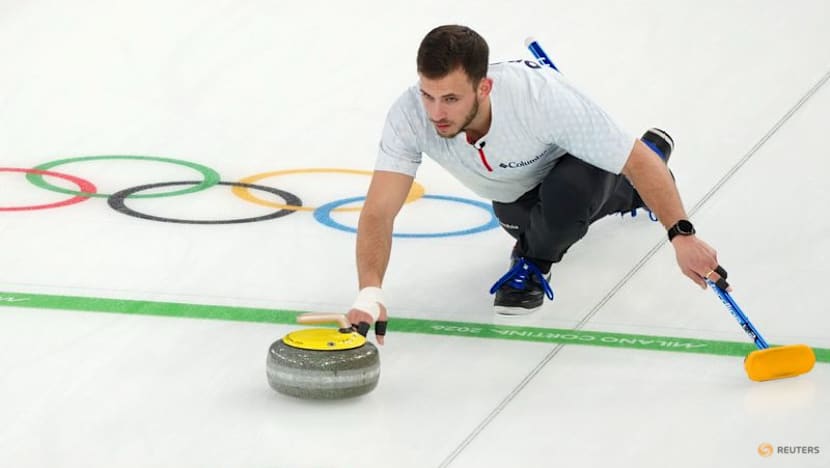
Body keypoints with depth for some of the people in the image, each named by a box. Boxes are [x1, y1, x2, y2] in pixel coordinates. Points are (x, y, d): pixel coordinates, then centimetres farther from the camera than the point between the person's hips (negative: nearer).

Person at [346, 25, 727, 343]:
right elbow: (379, 212, -40)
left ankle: (532, 264, -3)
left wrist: (682, 236, -41)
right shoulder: (409, 115, -37)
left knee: (565, 196, -35)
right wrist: (369, 293, -57)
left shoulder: (544, 97, -45)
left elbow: (637, 161, -35)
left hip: (577, 158, -4)